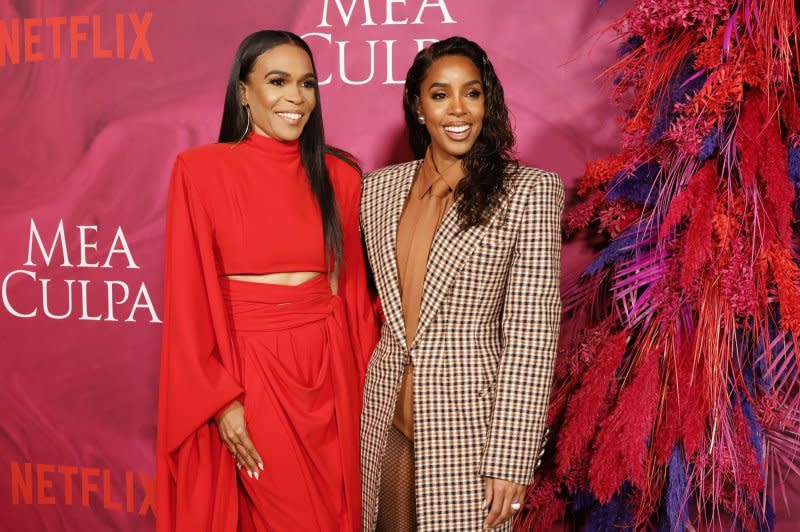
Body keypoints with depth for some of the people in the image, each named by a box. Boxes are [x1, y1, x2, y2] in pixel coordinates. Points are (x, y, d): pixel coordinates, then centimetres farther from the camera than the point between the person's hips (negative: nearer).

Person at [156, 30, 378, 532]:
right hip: (252, 371, -3)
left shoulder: (339, 176, 4)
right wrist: (220, 398, -11)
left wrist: (366, 378, 6)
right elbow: (190, 299, -8)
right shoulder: (201, 170, -7)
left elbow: (352, 285, 8)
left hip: (331, 369, 4)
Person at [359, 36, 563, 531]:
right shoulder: (379, 187, 5)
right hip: (387, 414, 4)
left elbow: (532, 331, -11)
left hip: (468, 421, -4)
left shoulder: (528, 190, -8)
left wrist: (511, 460, -14)